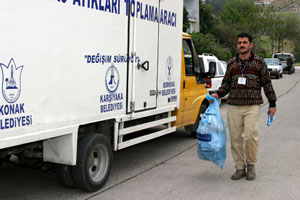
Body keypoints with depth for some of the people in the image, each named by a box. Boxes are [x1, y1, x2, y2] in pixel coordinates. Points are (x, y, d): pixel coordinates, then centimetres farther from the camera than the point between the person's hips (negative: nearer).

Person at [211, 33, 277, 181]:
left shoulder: (259, 62, 4)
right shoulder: (232, 63, 12)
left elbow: (267, 83, 7)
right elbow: (226, 83, 18)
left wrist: (272, 104, 5)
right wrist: (218, 94, 1)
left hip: (252, 107, -3)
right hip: (233, 106, 3)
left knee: (250, 135, -14)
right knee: (236, 138, 3)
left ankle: (251, 165, 8)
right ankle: (240, 168, 16)